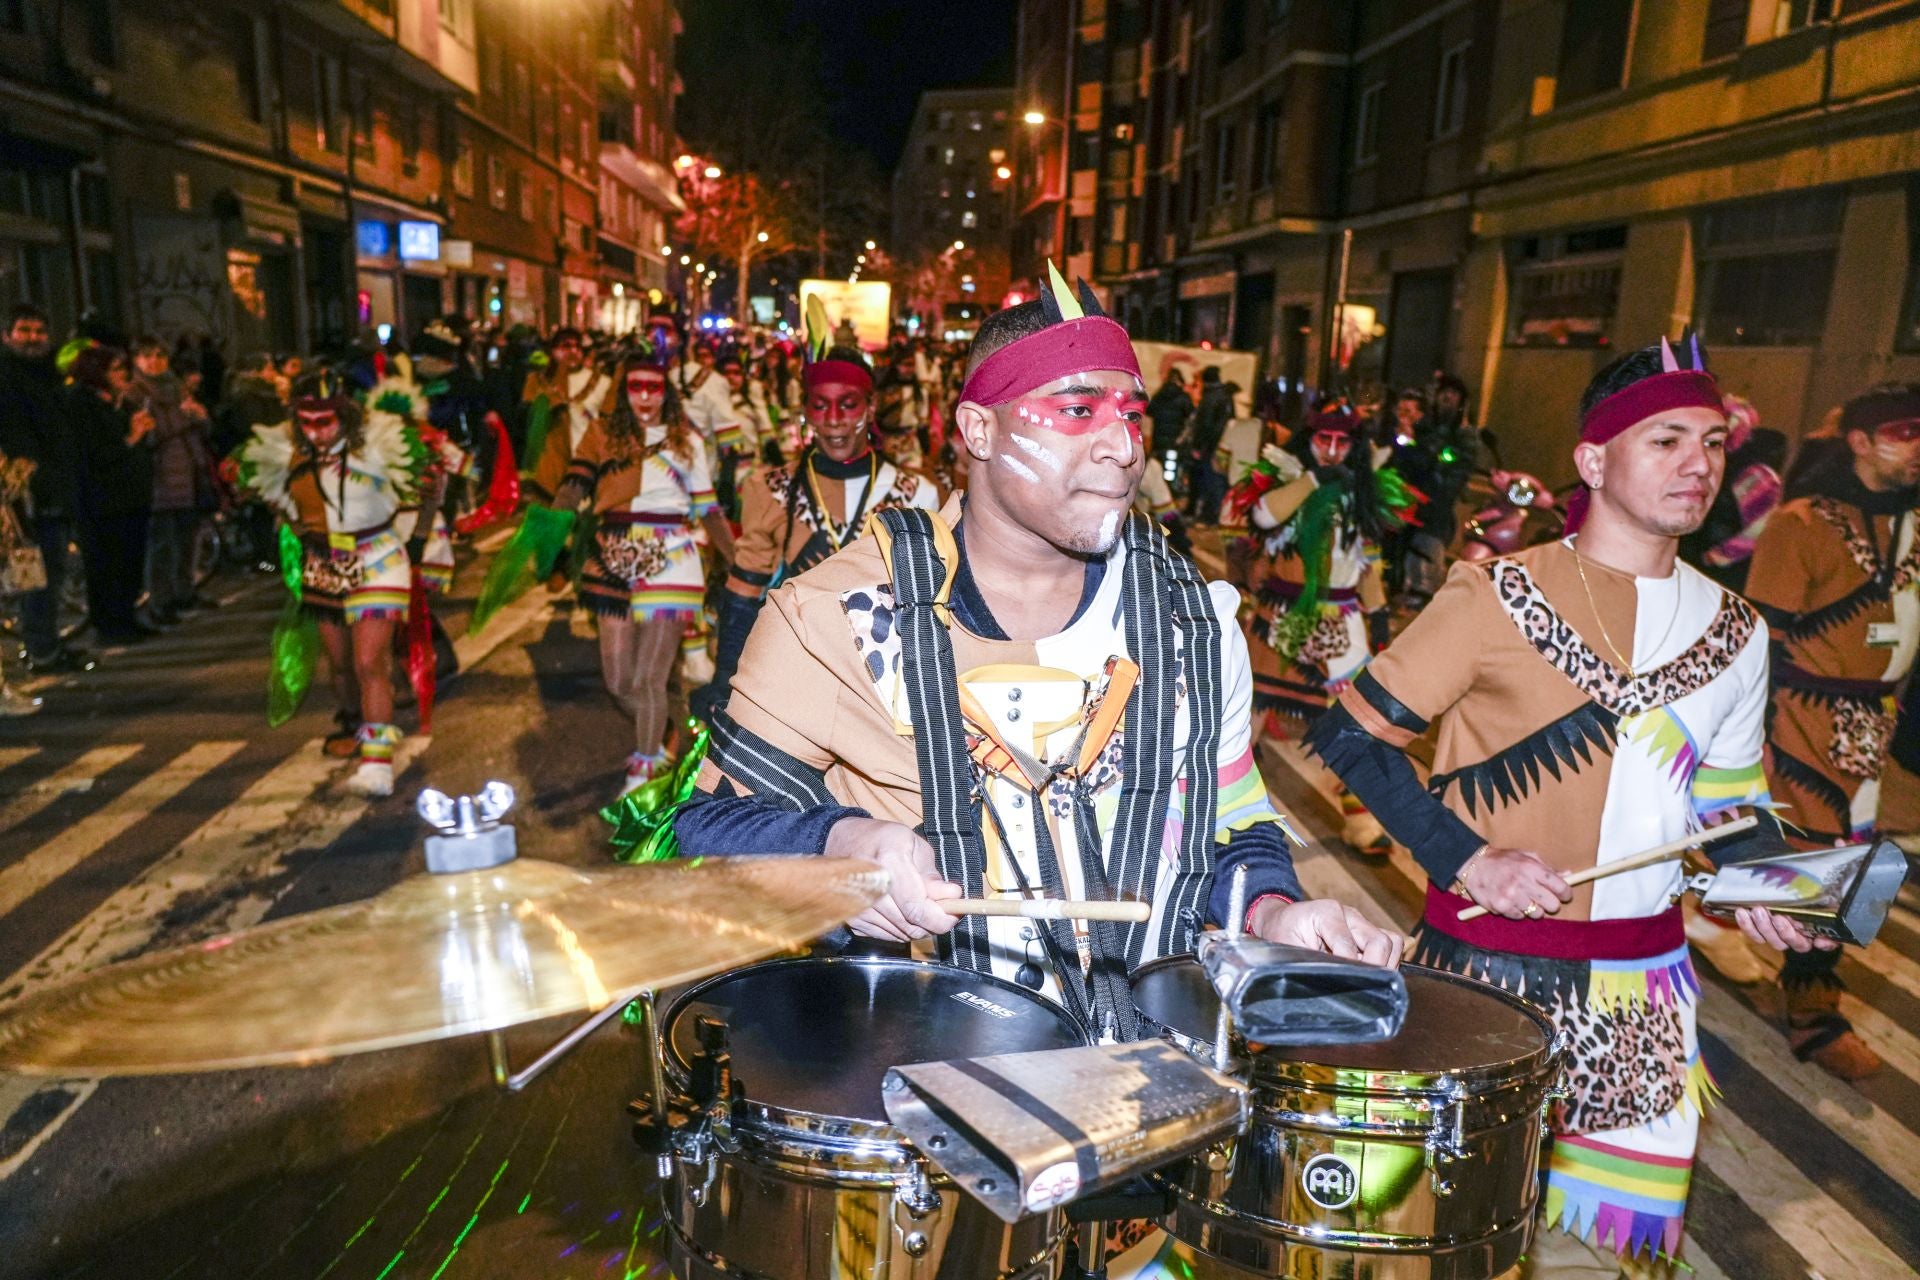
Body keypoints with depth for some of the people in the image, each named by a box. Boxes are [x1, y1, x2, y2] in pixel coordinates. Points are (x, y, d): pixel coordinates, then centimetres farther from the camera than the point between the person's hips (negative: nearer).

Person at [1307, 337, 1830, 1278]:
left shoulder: (1732, 631, 6)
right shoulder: (1501, 594, -12)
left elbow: (1728, 800, 17)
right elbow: (1350, 734, -12)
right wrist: (1465, 860, -19)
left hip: (1643, 989, 5)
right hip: (1488, 968, -5)